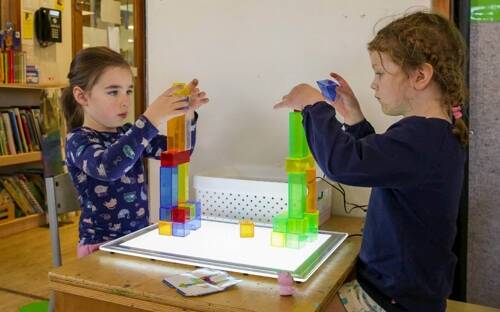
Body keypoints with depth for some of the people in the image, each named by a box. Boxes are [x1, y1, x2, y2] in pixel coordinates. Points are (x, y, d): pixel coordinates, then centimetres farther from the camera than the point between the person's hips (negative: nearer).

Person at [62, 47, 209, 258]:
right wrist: (150, 120, -36)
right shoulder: (78, 140, -9)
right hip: (102, 246, -6)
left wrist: (186, 115, -10)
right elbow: (108, 168, -31)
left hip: (140, 237, 6)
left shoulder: (128, 133, 10)